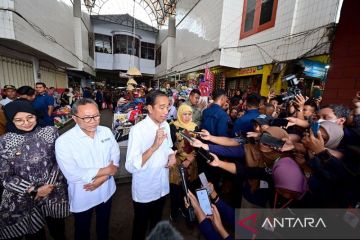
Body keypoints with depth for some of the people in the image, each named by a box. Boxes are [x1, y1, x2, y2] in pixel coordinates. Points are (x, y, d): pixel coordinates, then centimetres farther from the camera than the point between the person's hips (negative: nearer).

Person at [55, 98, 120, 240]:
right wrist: (105, 170, -21)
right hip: (82, 197, -3)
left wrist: (103, 177, -23)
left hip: (106, 191, 4)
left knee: (104, 225, 30)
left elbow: (115, 158, -8)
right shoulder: (64, 141, -23)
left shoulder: (106, 132, -10)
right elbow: (73, 175, -26)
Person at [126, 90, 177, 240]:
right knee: (141, 226, 23)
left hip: (162, 187, 6)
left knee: (157, 223, 30)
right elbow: (130, 166, -29)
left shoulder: (165, 125, -5)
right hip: (144, 191, -5)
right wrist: (154, 146, -41)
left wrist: (172, 156, -11)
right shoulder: (137, 130, -25)